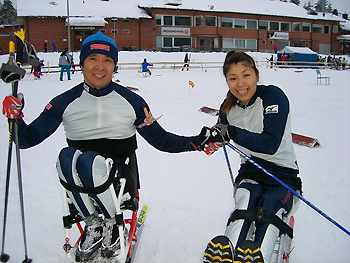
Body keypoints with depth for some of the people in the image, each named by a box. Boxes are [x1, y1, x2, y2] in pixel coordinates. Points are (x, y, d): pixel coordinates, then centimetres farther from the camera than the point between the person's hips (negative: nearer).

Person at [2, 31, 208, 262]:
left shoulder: (131, 101, 3)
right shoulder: (65, 102, 3)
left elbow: (160, 139, 7)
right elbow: (29, 138, 2)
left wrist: (194, 142, -7)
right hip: (79, 182, 1)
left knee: (89, 161, -33)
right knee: (67, 156, -32)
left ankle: (111, 224, -5)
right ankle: (93, 224, -10)